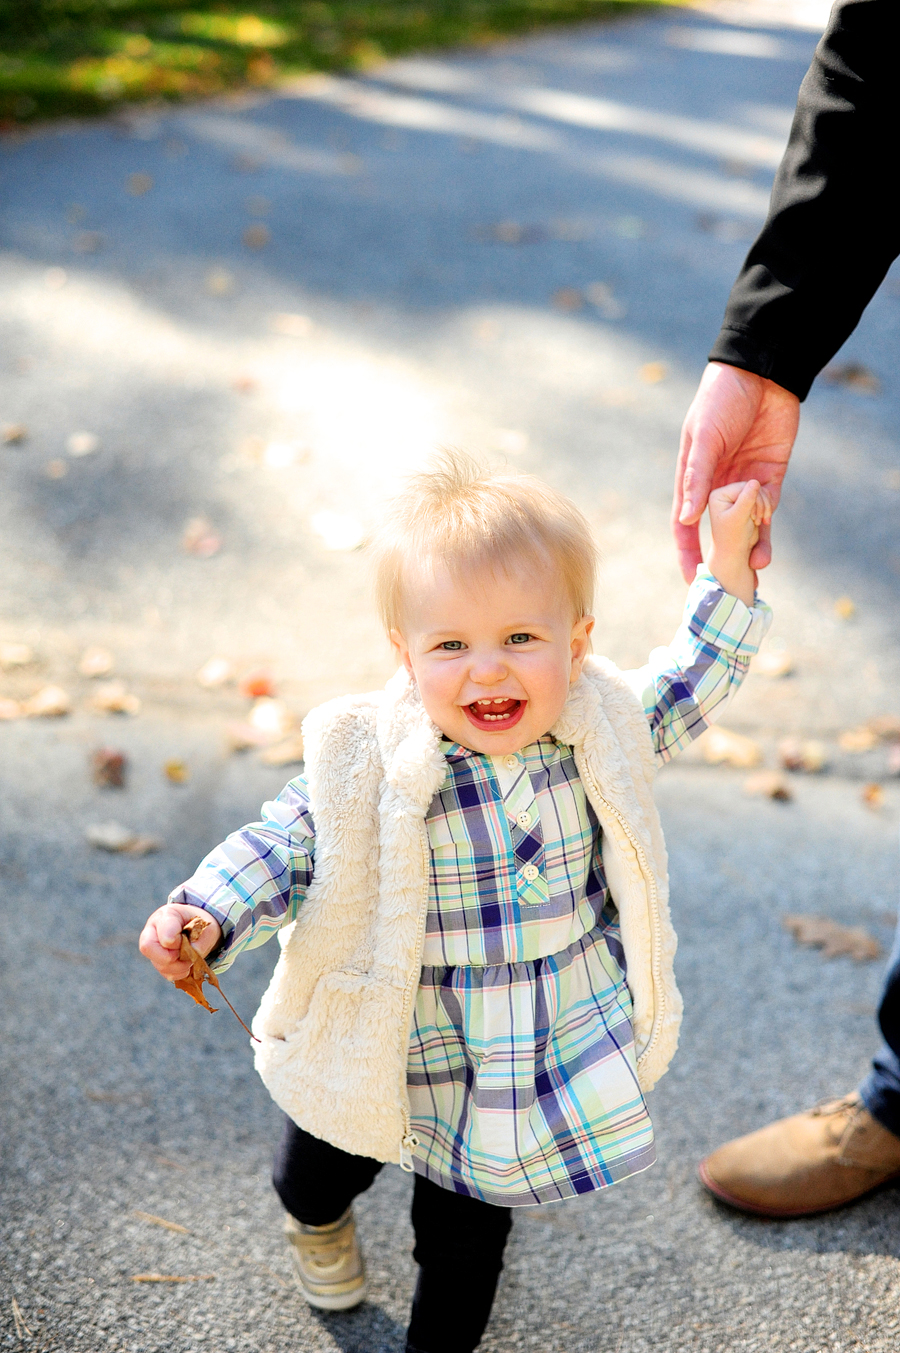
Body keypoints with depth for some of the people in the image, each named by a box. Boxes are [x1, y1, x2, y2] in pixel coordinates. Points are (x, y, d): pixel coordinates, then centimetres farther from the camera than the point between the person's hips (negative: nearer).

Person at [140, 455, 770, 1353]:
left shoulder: (595, 729, -15)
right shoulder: (372, 763, -25)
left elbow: (680, 695, 2)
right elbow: (284, 844, -15)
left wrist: (727, 569, -5)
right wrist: (204, 917, -30)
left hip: (554, 1046, 1)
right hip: (387, 1044, 0)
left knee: (466, 1226, 20)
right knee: (323, 1163, 29)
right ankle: (316, 1220, 66)